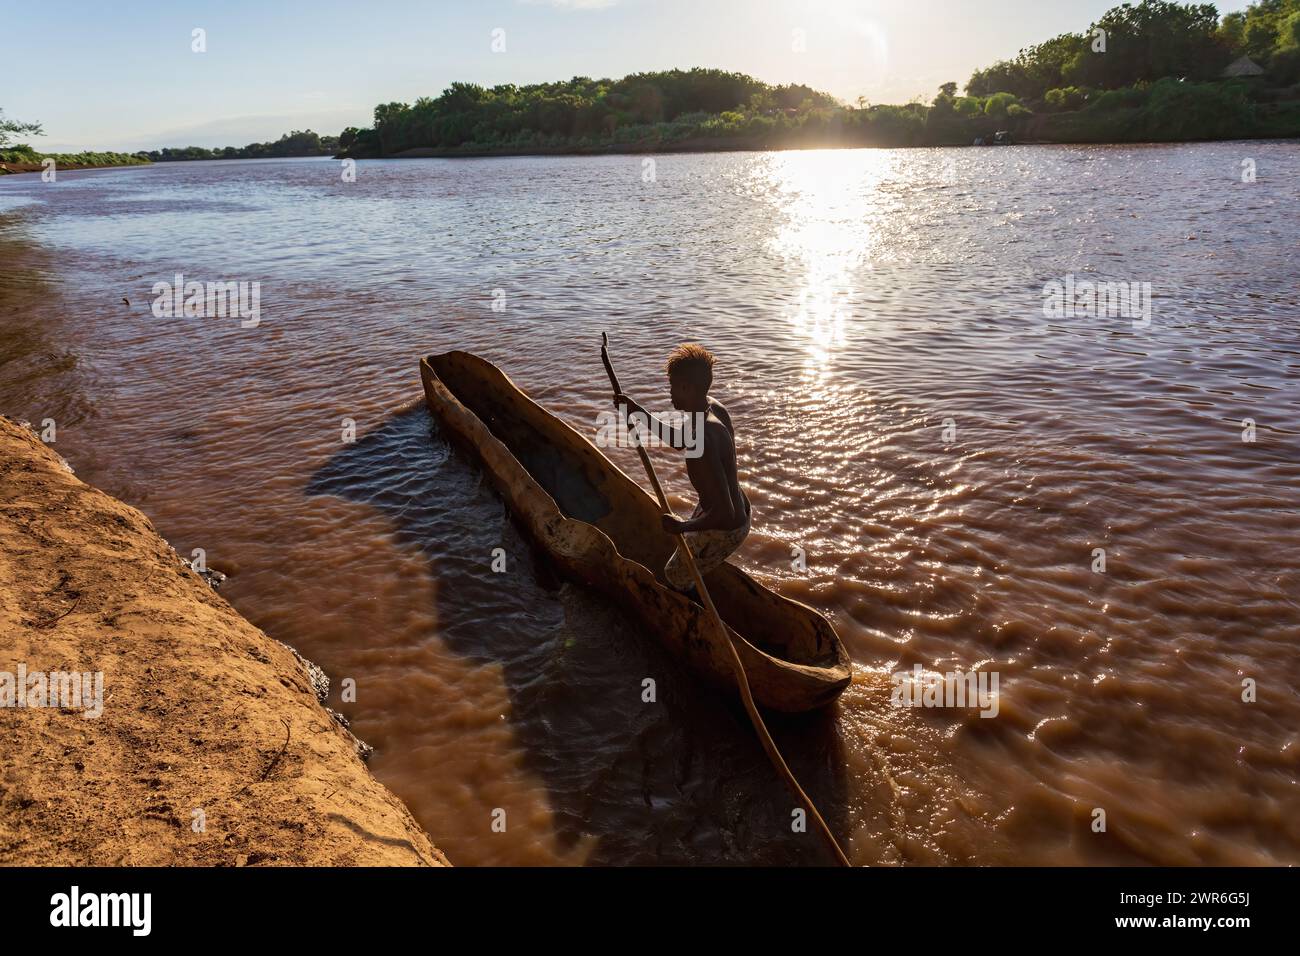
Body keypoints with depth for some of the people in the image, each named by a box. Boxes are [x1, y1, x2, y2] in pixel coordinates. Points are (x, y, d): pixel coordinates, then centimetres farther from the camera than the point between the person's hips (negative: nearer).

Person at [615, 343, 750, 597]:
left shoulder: (702, 441, -38)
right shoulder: (712, 406, -8)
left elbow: (724, 513, -39)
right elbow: (681, 440, 13)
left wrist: (682, 527, -24)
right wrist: (642, 415, 6)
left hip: (723, 532, -9)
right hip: (739, 509, 9)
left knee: (674, 578, 14)